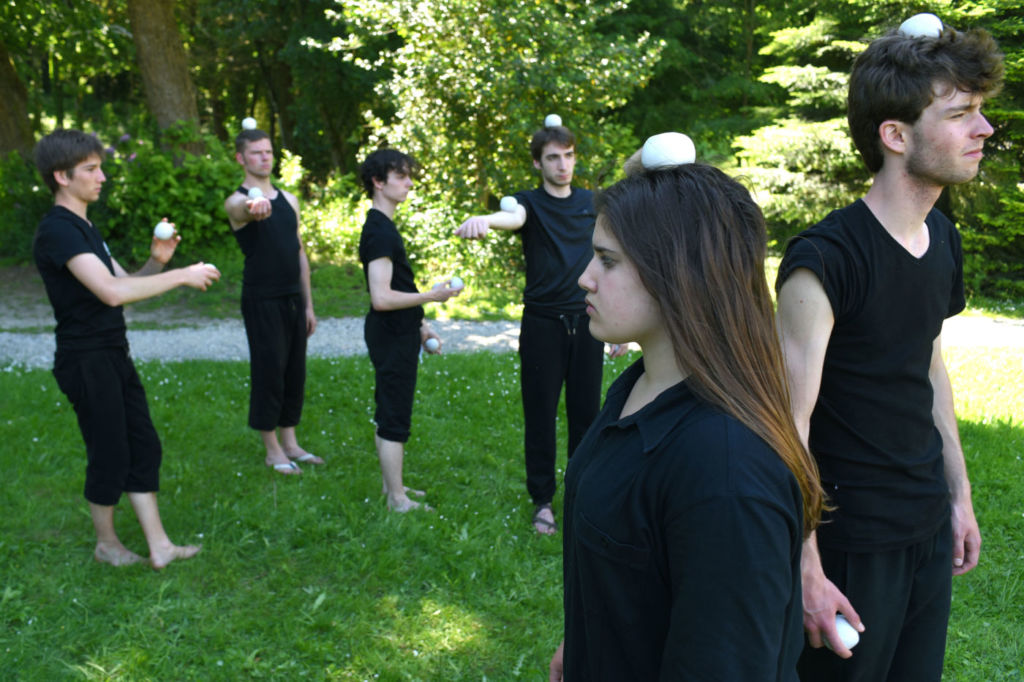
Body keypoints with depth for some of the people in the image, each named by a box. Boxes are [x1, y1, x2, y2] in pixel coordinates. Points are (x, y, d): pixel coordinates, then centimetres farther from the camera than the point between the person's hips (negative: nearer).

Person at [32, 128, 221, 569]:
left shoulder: (83, 228, 15)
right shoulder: (57, 230, -18)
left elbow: (124, 284, 16)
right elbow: (113, 292, -30)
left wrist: (156, 262, -4)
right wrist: (182, 276, -24)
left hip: (114, 356, 10)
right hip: (86, 362, -10)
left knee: (144, 448, 10)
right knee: (110, 456, 2)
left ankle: (159, 546, 16)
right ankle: (106, 544, 22)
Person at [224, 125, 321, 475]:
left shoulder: (288, 200, 13)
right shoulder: (237, 202, -7)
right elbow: (244, 209, -35)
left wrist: (308, 305, 14)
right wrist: (255, 209, -60)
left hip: (293, 298, 6)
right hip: (261, 299, -6)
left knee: (295, 371, 11)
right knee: (268, 370, -2)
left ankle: (290, 443, 23)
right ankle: (272, 450, 11)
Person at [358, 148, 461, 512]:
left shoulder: (382, 227, 14)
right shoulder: (380, 231, -18)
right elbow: (381, 297, -24)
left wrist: (419, 323, 20)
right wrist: (432, 295, -21)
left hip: (396, 334, 10)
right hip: (392, 336, -10)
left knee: (389, 416, 18)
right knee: (395, 418, -2)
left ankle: (392, 486, 29)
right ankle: (397, 500, 6)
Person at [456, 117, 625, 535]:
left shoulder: (593, 203, 8)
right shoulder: (531, 203, -2)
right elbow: (512, 216, -28)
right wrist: (483, 220, -53)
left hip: (586, 323, 3)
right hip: (542, 324, -3)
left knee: (585, 411, 8)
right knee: (540, 414, 4)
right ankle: (542, 499, 16)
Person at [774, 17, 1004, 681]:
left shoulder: (942, 237, 4)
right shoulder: (827, 258, -22)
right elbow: (791, 418, -23)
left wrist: (960, 494, 17)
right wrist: (805, 569, -25)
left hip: (931, 526, 8)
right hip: (852, 540, -7)